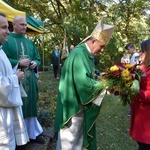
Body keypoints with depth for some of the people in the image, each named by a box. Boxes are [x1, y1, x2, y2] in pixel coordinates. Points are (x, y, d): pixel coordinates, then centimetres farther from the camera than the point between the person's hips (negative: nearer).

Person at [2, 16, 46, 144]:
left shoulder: (29, 42, 16)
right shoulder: (6, 40, -3)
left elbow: (38, 58, 19)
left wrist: (35, 63, -3)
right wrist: (18, 63, -19)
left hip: (30, 80, 6)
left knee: (30, 105, 12)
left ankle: (33, 133, 24)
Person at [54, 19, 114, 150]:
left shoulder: (89, 55, 9)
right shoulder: (78, 54, -22)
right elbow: (83, 81, -30)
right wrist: (103, 86, -20)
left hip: (83, 103, 10)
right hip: (74, 104, -9)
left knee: (79, 134, 22)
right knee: (70, 137, 5)